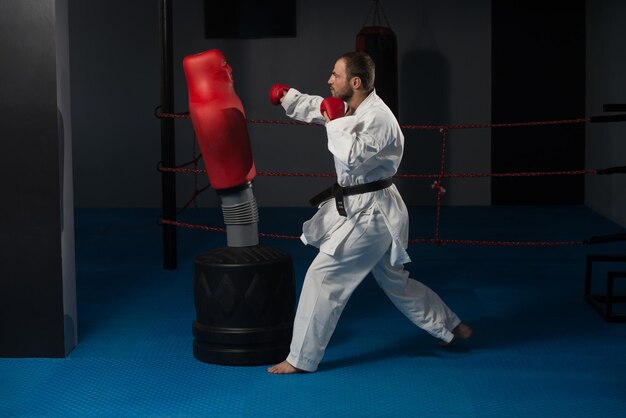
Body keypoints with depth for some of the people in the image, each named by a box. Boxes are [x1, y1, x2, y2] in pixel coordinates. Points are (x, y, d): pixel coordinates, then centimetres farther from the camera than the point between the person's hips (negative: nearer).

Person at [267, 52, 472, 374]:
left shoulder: (377, 117, -23)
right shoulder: (349, 108, 5)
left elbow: (351, 159, -33)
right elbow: (315, 108, 20)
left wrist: (336, 121, -24)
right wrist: (286, 96, 6)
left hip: (370, 213, -10)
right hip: (359, 208, 10)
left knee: (323, 276, -7)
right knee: (394, 281, 22)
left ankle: (301, 359, 2)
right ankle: (451, 328, 37)